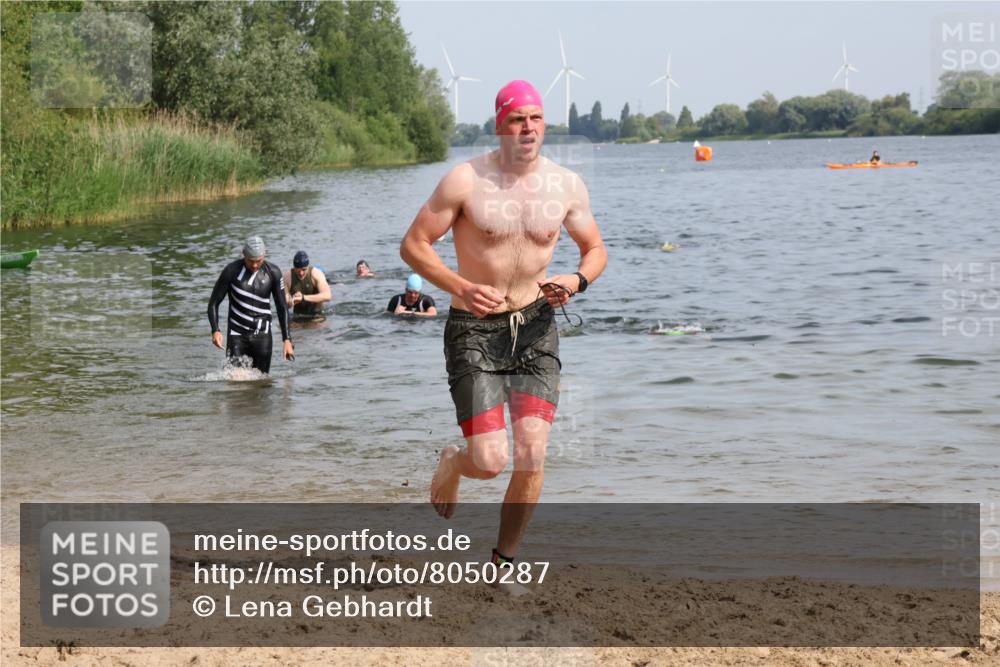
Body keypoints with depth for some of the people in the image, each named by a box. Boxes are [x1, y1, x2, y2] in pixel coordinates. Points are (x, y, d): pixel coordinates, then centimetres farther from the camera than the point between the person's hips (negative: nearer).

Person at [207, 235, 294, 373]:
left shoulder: (273, 273, -2)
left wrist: (287, 339, -3)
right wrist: (215, 330, -18)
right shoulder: (232, 271, -7)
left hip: (262, 335, 1)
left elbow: (282, 308, 4)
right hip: (237, 334, -1)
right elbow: (213, 303, -3)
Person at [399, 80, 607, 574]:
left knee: (532, 454, -9)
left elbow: (595, 249, 14)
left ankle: (505, 559, 13)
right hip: (474, 331, -3)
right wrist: (462, 287, -20)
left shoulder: (567, 186, 1)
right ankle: (452, 463, 29)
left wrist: (576, 282, -9)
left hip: (535, 328, 3)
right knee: (489, 462, -11)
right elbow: (413, 244, -6)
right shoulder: (465, 181, -11)